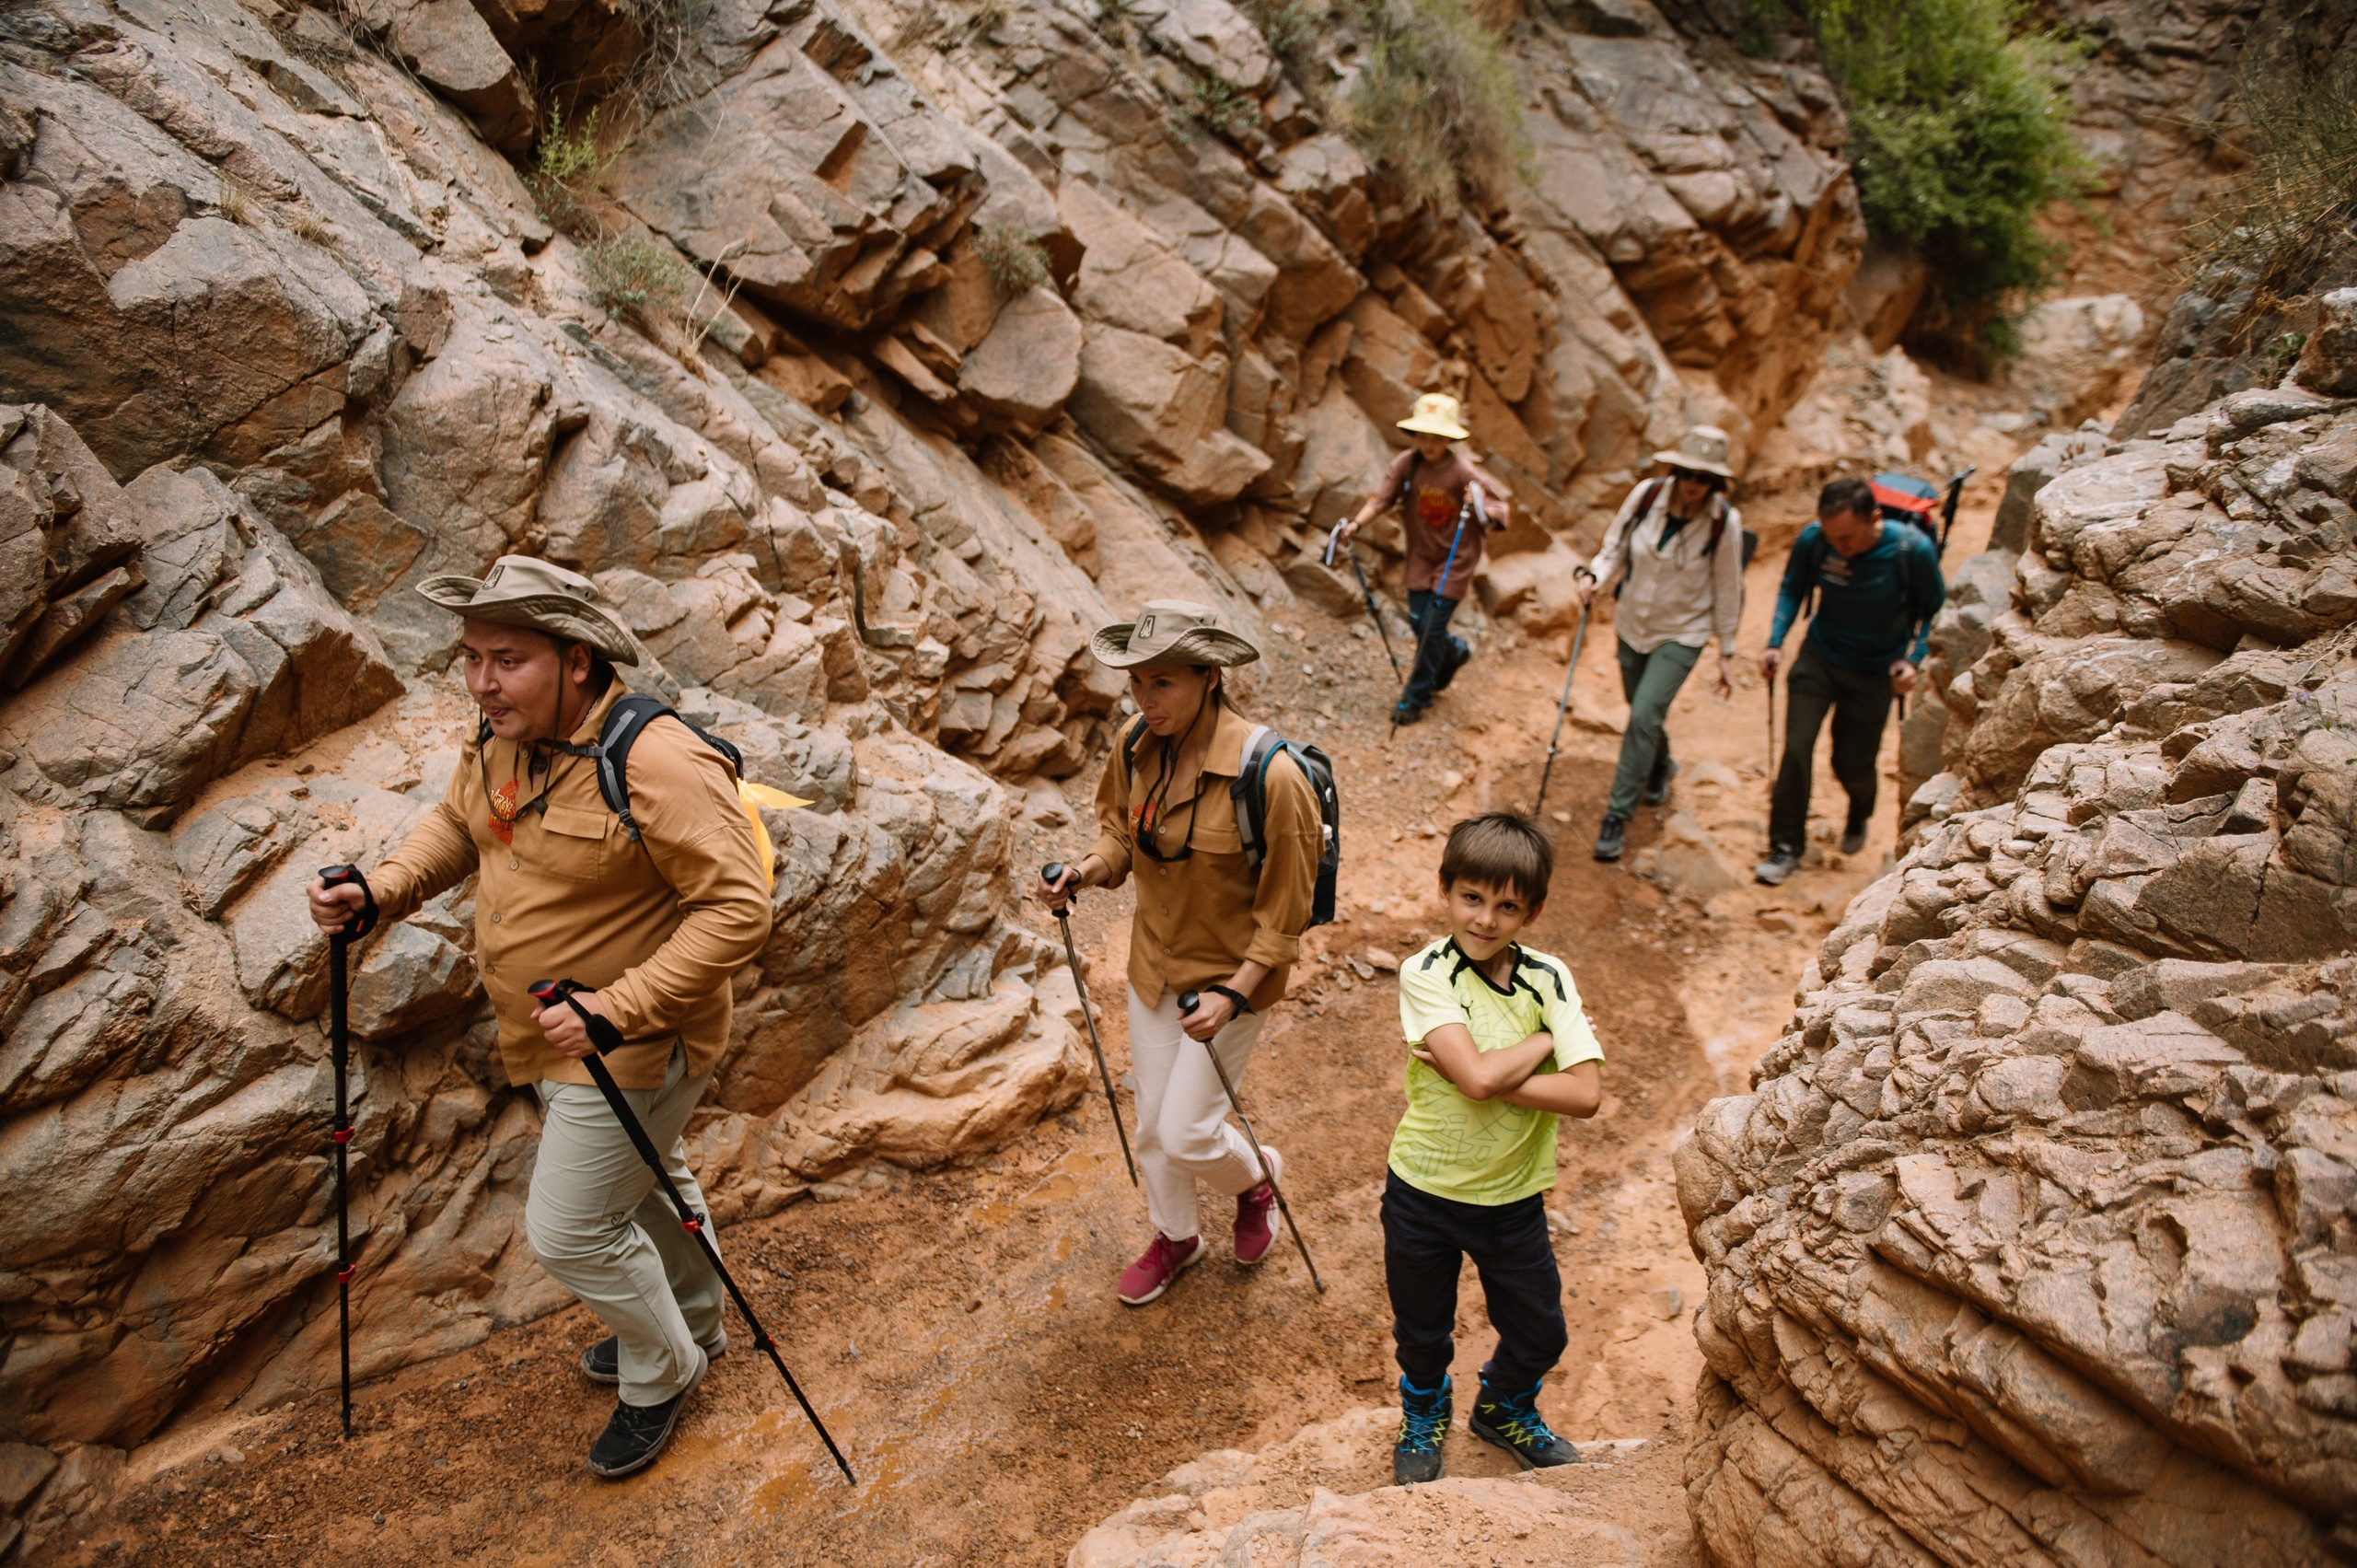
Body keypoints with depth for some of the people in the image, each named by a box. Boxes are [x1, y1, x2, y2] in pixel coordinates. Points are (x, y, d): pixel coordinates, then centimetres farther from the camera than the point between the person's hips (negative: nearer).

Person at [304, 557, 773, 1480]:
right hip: (551, 1035, 9)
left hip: (629, 1048, -9)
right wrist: (382, 889, -2)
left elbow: (738, 909, -31)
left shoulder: (657, 764, -30)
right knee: (642, 1182, 26)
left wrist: (618, 1009, -34)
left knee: (570, 1231, 0)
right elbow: (457, 824, 17)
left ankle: (660, 1373, 28)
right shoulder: (500, 741, -2)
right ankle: (689, 1327, 51)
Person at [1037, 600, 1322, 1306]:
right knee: (1152, 1125, 18)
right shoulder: (1135, 747, -10)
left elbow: (1286, 907, -20)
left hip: (1230, 973, -5)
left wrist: (1235, 994, -26)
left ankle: (1256, 1177, 36)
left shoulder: (1269, 775, -28)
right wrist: (1089, 869, -12)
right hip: (1154, 962, 6)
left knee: (1186, 1134, 0)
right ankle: (1176, 1235, 47)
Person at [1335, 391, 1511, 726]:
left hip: (1456, 560, -4)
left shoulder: (1464, 472, -20)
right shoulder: (1406, 463, -10)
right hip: (1421, 556, 4)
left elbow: (1498, 507, -13)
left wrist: (1483, 509, -35)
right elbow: (1382, 498, -11)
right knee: (1419, 623, 9)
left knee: (1432, 627, -6)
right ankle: (1455, 652, 43)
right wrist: (1357, 523, -26)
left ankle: (1416, 698, 8)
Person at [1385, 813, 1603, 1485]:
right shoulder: (1425, 973, -20)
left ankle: (1505, 1410, 51)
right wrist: (1544, 1039, -18)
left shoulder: (1549, 978, -11)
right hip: (1423, 1192, -2)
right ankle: (1423, 1416, 53)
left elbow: (1585, 1094, -22)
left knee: (1540, 1334, 18)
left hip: (1513, 1197, 2)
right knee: (1422, 1330, 20)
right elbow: (1481, 1078, -33)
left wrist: (1482, 1074, -26)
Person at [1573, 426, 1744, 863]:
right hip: (1633, 625, 4)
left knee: (1645, 716, -17)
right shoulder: (1646, 495, -13)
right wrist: (1593, 575, -23)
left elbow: (1727, 590, -6)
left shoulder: (1724, 522, -17)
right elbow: (1614, 548, -1)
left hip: (1682, 634, -4)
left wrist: (1726, 653, -1)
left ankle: (1617, 815, -6)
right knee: (1642, 712, 20)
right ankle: (1660, 767, 54)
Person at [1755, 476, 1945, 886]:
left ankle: (1860, 815, 45)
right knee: (1796, 749, -11)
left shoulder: (1913, 551, -23)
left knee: (1852, 764, 8)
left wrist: (1912, 659, -18)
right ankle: (1786, 846, 4)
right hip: (1818, 657, 1)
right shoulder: (1813, 540, -19)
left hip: (1875, 671, -1)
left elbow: (1934, 610, -6)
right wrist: (1775, 643, -11)